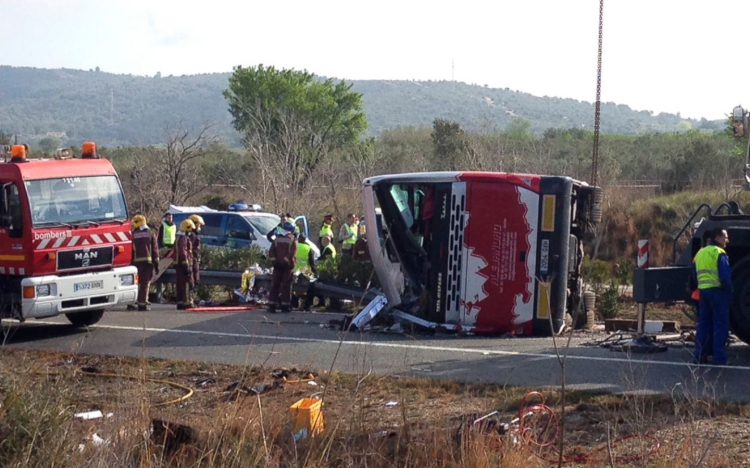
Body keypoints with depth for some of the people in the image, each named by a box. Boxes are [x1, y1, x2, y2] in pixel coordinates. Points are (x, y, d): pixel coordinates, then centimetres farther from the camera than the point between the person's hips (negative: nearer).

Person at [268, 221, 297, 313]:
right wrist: (286, 260, -10)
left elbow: (271, 252, 3)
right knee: (286, 286, 1)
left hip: (277, 265, 3)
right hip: (287, 266, -3)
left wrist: (274, 260, 0)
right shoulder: (293, 240, -6)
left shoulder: (277, 239, 8)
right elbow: (292, 254, -16)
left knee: (275, 285, 5)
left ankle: (272, 305, 1)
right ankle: (285, 306, 1)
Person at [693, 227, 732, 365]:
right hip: (718, 291, -7)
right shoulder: (719, 253, -11)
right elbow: (725, 276, -17)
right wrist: (730, 290, -5)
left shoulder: (700, 253, 15)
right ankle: (719, 357, -4)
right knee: (720, 325, -2)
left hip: (703, 291, 7)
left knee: (703, 324, 12)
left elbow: (695, 274, 17)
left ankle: (700, 356, 12)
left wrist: (702, 287, 17)